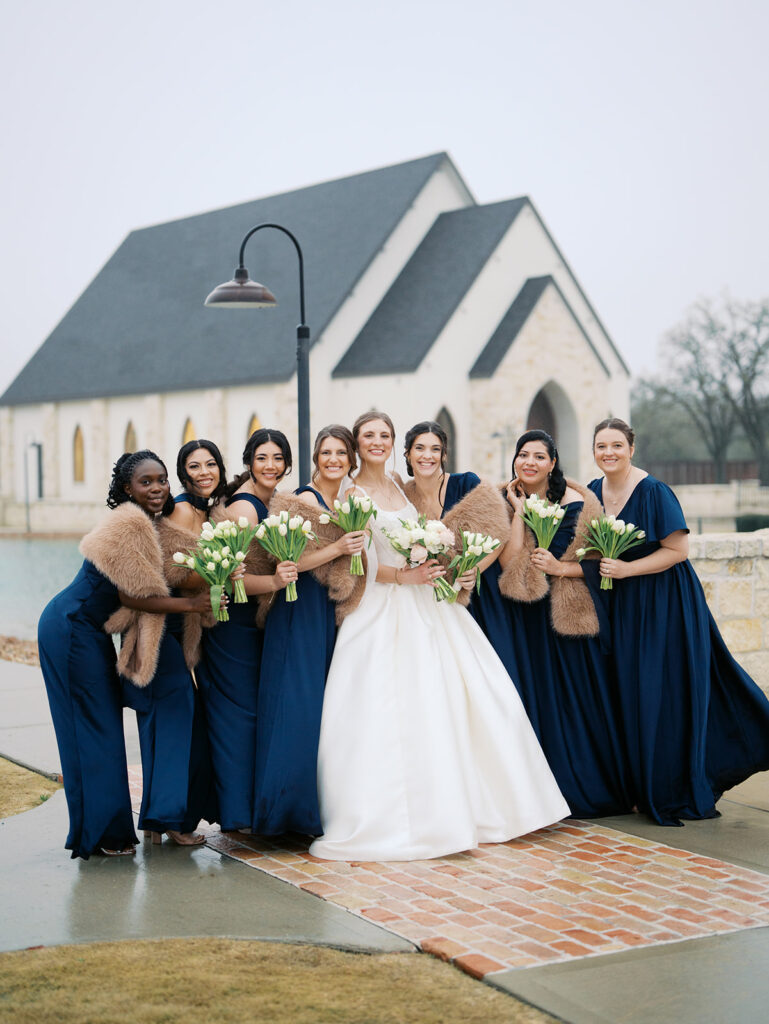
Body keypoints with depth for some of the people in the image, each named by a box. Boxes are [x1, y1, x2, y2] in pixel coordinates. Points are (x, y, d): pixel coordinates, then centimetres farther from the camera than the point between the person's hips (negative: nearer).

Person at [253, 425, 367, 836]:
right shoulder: (304, 500, -10)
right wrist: (336, 549, -21)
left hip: (331, 616, 8)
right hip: (301, 614, -8)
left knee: (327, 707, 10)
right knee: (299, 707, -8)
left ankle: (319, 808, 17)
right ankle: (288, 807, 1)